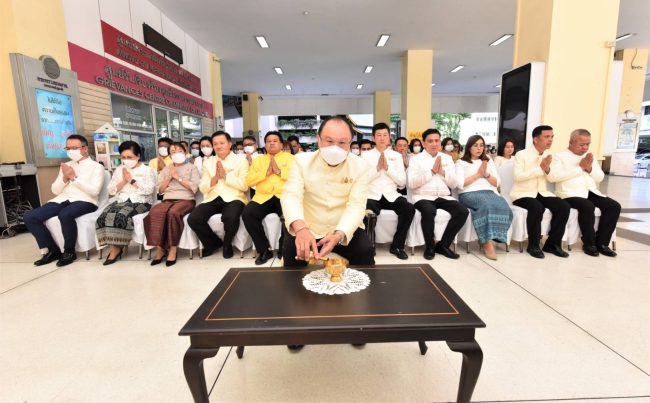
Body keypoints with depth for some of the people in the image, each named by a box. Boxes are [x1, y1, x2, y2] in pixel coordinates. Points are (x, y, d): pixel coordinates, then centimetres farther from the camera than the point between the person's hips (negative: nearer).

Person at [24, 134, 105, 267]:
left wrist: (74, 177, -12)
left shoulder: (96, 166, 2)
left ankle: (69, 251, -14)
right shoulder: (66, 166, 22)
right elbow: (55, 190, 17)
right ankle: (53, 250, 1)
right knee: (29, 217, -12)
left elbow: (95, 191, -12)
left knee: (65, 215, -37)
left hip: (85, 201, -7)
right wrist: (65, 178, -1)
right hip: (63, 200, 7)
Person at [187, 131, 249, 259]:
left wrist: (225, 175, -9)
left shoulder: (241, 160, 5)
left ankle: (227, 244, -1)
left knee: (231, 217, -35)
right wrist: (216, 177, -6)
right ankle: (213, 243, 9)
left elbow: (244, 186, -7)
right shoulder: (208, 162, 16)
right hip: (213, 199, 4)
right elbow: (202, 188, 10)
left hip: (233, 198, -4)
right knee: (193, 219, -20)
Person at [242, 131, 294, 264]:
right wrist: (266, 173, -4)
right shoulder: (258, 160, 21)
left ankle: (284, 248, -8)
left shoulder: (289, 157, 13)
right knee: (247, 214, -24)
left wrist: (278, 171, -8)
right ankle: (264, 249, -8)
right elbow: (249, 181, 8)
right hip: (263, 197, 3)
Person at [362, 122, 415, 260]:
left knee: (409, 209, -26)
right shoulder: (366, 155, 8)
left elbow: (402, 182, 5)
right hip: (371, 196, -2)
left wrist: (387, 168, -7)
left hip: (391, 195, 2)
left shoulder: (396, 156, 14)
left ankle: (397, 245, -4)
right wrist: (377, 168, -12)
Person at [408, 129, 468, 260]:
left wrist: (442, 172, -6)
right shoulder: (416, 159, 4)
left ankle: (443, 245, -3)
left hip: (444, 197, 4)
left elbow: (453, 184, 11)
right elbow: (412, 183, -10)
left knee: (463, 212, -20)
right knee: (429, 211, -35)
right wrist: (432, 171, -12)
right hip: (423, 196, -4)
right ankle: (429, 246, -10)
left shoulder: (447, 158, 16)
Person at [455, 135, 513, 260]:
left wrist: (486, 174, -1)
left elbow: (496, 183, 17)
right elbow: (460, 184, -5)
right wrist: (478, 174, -4)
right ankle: (487, 243, -32)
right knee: (487, 204, -37)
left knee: (503, 207, -30)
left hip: (489, 193, 4)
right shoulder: (461, 162, 10)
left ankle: (486, 239, -20)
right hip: (469, 194, -4)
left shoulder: (489, 161, 24)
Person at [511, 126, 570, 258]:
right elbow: (518, 176, -20)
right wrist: (540, 168, -18)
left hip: (542, 193, 6)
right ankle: (533, 245, -16)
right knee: (537, 207, -34)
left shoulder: (549, 155, 11)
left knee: (564, 206, -18)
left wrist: (548, 169, -10)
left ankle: (553, 243, -3)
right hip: (522, 193, -6)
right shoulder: (521, 154, -7)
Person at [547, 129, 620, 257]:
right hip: (570, 193, -7)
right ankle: (589, 243, -13)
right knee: (588, 206, -32)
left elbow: (600, 178, 18)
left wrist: (590, 168, -4)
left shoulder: (590, 157, 21)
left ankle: (602, 242, -4)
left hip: (591, 192, 7)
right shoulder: (560, 156, 0)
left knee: (614, 206, -15)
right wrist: (580, 168, -12)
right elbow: (552, 176, -17)